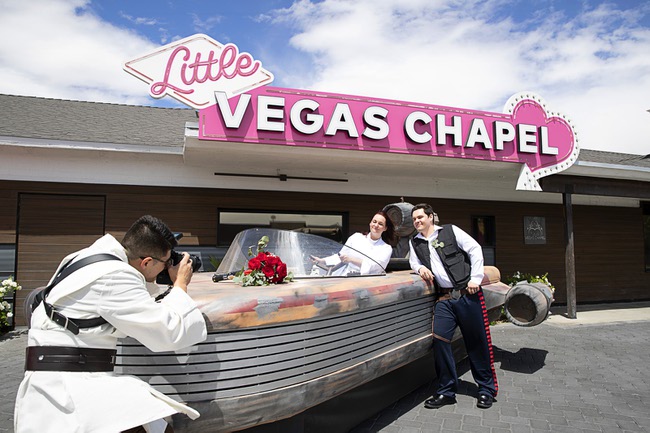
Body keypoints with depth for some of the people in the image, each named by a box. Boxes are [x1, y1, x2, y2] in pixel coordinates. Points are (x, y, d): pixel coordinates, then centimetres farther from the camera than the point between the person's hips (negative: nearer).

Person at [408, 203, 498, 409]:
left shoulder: (450, 231, 1)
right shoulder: (415, 242, 13)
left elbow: (475, 249, -1)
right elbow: (413, 261, 26)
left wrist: (475, 278, -8)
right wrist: (420, 268, 1)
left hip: (467, 294, -3)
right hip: (444, 299, 3)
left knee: (477, 342, 4)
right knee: (439, 340, -8)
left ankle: (487, 390, 21)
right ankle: (446, 391, 7)